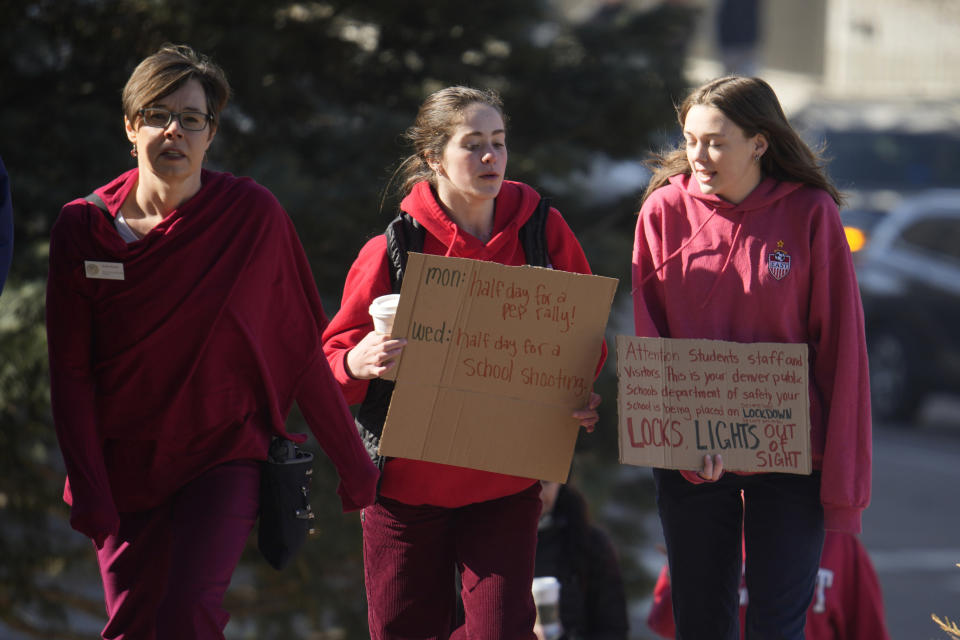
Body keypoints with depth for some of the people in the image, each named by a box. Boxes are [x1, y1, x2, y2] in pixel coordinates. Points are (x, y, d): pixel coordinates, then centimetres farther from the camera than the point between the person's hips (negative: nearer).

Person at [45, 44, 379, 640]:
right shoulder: (83, 228, -2)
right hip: (126, 466, 2)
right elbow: (71, 371, 0)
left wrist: (354, 465, 3)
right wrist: (90, 493, -8)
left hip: (226, 454, -2)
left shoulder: (253, 216, -6)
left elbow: (302, 350, 0)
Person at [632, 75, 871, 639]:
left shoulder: (811, 213, -7)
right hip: (688, 460, 2)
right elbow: (642, 332, -1)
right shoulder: (666, 208, -2)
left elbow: (840, 347, -4)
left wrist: (843, 482, -4)